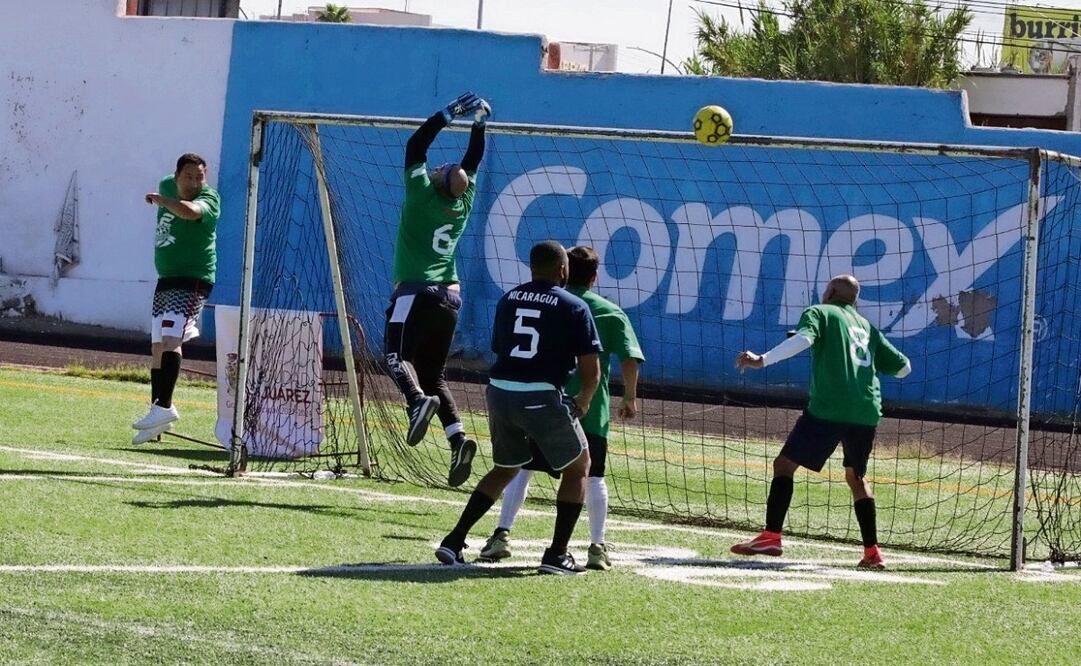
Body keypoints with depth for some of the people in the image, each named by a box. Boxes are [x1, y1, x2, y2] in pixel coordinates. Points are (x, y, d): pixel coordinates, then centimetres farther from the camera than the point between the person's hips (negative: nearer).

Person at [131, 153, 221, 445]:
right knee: (157, 347, 15)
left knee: (170, 339, -26)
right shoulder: (167, 186, 8)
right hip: (166, 280, 9)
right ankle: (158, 407, 28)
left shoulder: (209, 199, -15)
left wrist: (162, 200, -39)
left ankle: (164, 407, -38)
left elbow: (191, 211, -39)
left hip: (193, 281, -9)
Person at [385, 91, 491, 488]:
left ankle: (418, 399, -45)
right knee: (434, 375, 8)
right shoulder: (463, 205, 7)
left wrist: (449, 115, -2)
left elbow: (415, 146, -4)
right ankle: (457, 438, -10)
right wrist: (479, 123, 21)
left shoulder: (423, 196, -7)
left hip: (416, 292, -6)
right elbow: (473, 161, 20)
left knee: (398, 354, -15)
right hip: (450, 297, 6)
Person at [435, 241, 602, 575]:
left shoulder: (508, 300, 14)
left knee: (505, 468, 26)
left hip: (499, 393, 5)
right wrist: (583, 402, 17)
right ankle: (557, 554, 9)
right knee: (578, 467, 15)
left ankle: (454, 541, 17)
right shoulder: (574, 307, 0)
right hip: (543, 397, -5)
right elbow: (591, 371, -3)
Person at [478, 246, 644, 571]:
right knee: (593, 477, 7)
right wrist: (630, 397, 8)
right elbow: (630, 359, -4)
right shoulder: (611, 312, 4)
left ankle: (502, 534, -1)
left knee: (521, 468, 8)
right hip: (592, 409, 0)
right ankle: (597, 547, 2)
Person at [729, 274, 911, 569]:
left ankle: (771, 537, -11)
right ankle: (872, 551, 13)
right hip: (867, 412, 6)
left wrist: (762, 360, -22)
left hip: (828, 409, -6)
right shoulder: (866, 326, 23)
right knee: (856, 476, 21)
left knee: (784, 464, 1)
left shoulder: (819, 313, 8)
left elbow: (803, 339, -16)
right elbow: (903, 367, 24)